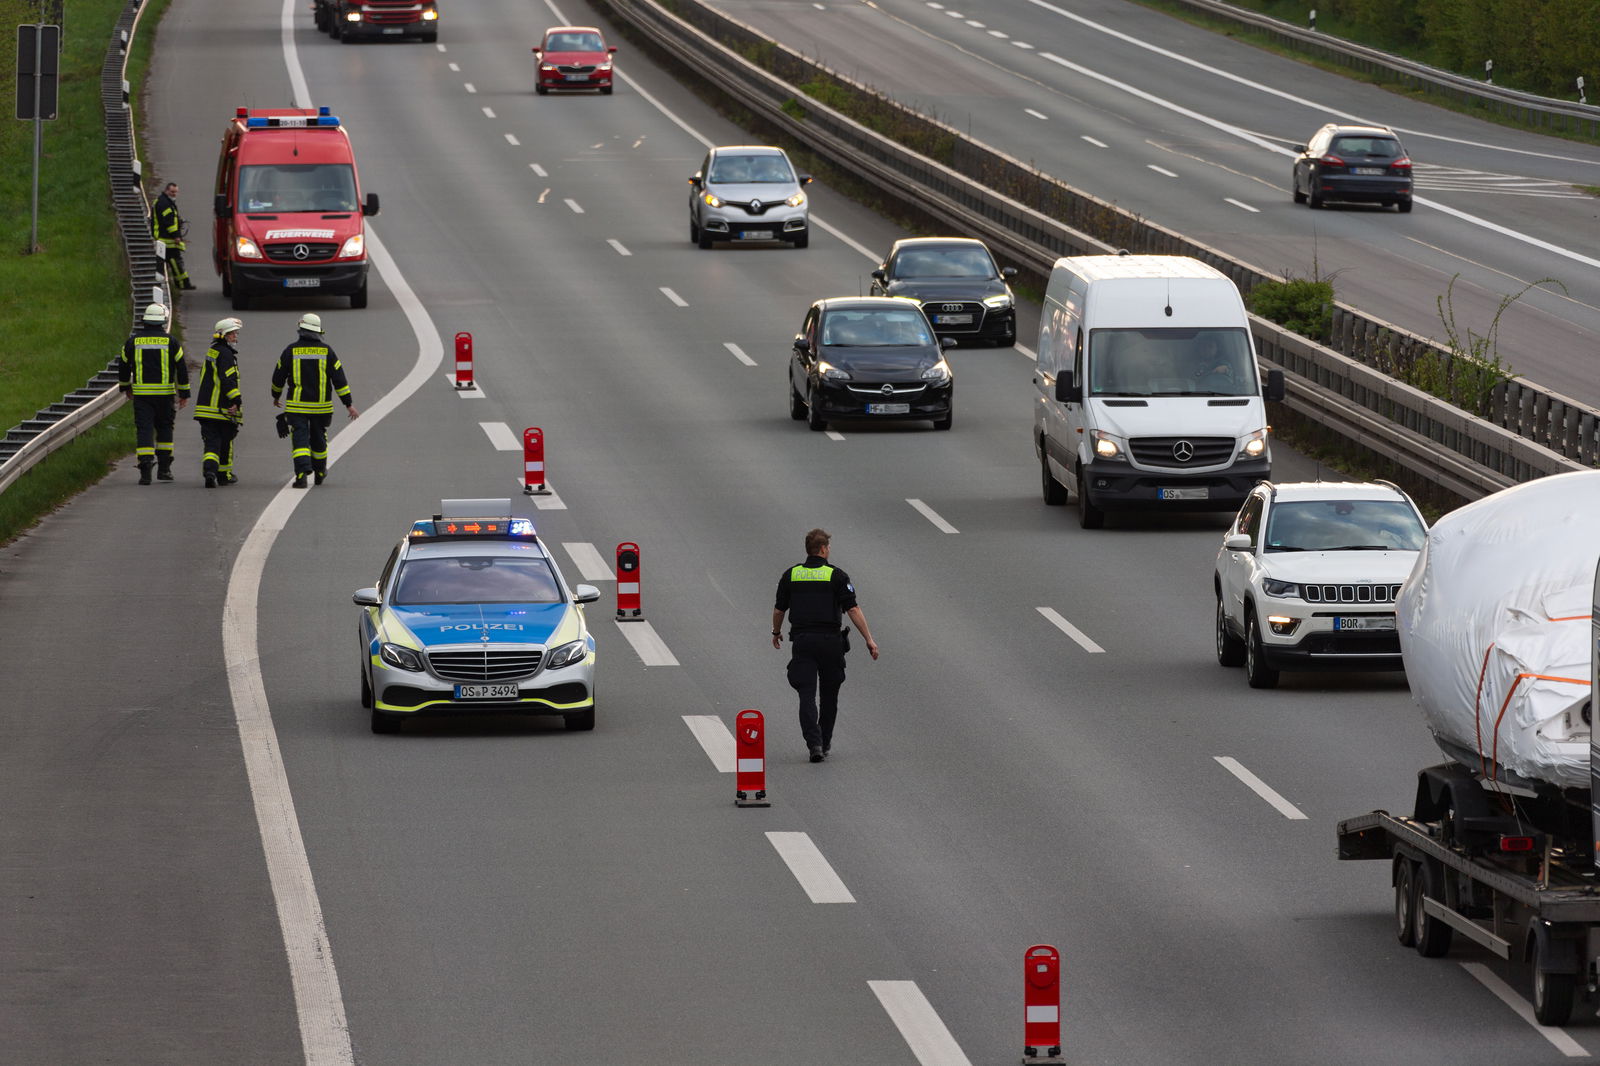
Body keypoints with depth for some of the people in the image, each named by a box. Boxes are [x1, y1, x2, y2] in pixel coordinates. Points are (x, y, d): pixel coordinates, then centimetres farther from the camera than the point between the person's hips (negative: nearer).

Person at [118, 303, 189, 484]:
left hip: (141, 394, 0)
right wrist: (184, 393, 8)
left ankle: (145, 471, -14)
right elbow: (181, 368, 1)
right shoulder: (170, 341, -1)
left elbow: (123, 365, 12)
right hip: (165, 393, 0)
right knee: (164, 428, 15)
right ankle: (164, 468, 16)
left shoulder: (133, 340, 3)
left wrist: (125, 386, 28)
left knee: (144, 429, -2)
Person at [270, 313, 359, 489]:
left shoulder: (291, 351, -4)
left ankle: (302, 473, -23)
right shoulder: (326, 352, -2)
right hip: (321, 406, 2)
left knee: (300, 439, -5)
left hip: (297, 406, -2)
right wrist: (349, 405, 0)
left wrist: (276, 396, 24)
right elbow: (339, 379, -3)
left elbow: (278, 377, 5)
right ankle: (319, 474, 33)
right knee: (318, 439, 18)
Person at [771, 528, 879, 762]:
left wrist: (776, 632, 31)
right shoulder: (837, 576, -4)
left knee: (807, 695, -4)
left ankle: (814, 743, -20)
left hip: (802, 640, 1)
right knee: (829, 693, 16)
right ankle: (825, 742, 25)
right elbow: (853, 609, -9)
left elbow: (779, 609, 12)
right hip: (830, 640, -1)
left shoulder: (791, 575, 4)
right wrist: (869, 640, -7)